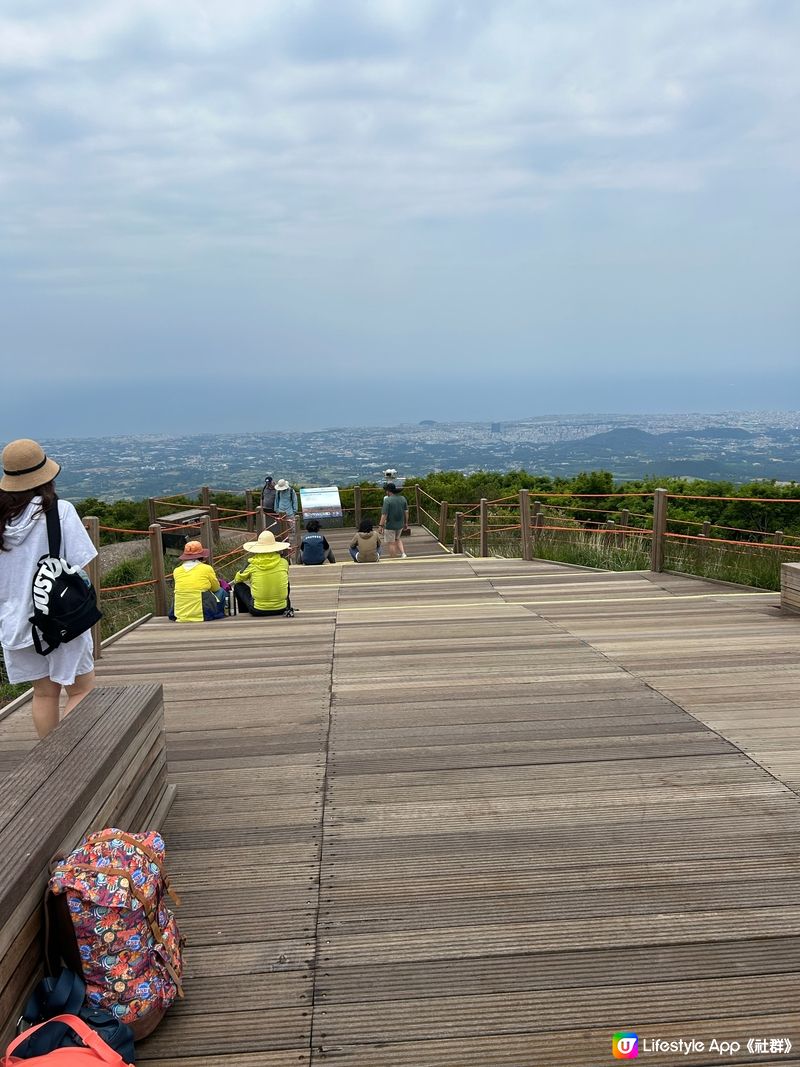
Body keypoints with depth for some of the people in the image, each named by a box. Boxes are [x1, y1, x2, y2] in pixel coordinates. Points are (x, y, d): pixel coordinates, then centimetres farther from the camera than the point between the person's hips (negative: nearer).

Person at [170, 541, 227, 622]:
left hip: (181, 617, 3)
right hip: (204, 615, -3)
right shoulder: (207, 569, -6)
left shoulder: (176, 571, 1)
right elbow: (216, 588, 10)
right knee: (221, 591, 22)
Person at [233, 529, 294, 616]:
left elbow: (237, 579, 11)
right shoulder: (283, 562, -5)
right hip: (281, 609, 2)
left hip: (258, 611, -2)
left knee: (238, 586, 21)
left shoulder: (252, 564, -8)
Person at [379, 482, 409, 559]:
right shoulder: (403, 498, 0)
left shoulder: (387, 500, -18)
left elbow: (384, 514, -20)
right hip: (400, 524, 6)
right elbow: (406, 512, 6)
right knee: (398, 539, 27)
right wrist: (406, 522, 17)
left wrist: (381, 526, -13)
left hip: (390, 525, -6)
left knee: (391, 543, 7)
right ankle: (402, 553, 11)